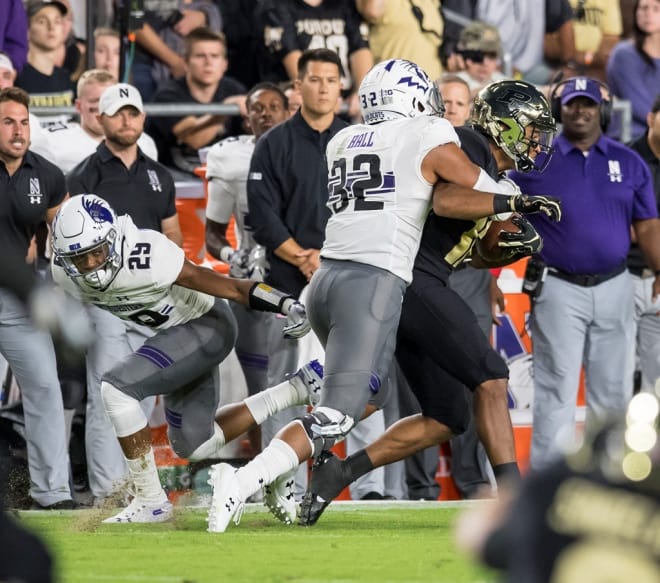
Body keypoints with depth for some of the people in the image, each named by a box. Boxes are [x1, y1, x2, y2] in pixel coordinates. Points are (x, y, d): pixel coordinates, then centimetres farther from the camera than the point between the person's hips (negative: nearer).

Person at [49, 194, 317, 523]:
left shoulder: (144, 259, -34)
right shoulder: (64, 274, -14)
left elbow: (227, 287, -28)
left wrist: (288, 305, -33)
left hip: (206, 326, -9)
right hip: (177, 334, 9)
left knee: (117, 387, -23)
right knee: (194, 447, 15)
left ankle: (150, 501, -11)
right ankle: (300, 388, 24)